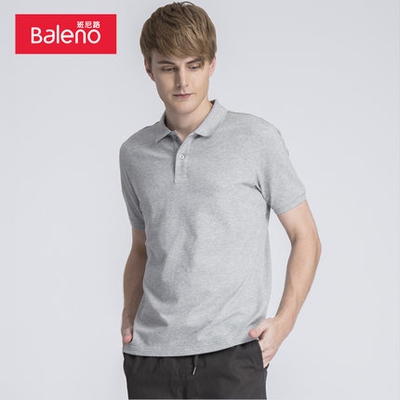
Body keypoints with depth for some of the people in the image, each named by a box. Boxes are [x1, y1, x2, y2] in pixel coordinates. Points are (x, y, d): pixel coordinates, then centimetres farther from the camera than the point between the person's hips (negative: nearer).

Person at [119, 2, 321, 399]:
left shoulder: (256, 139, 0)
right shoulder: (134, 153, 11)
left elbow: (305, 237, 4)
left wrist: (283, 321, -6)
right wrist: (129, 318, 8)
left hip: (231, 353, -3)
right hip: (150, 354, 3)